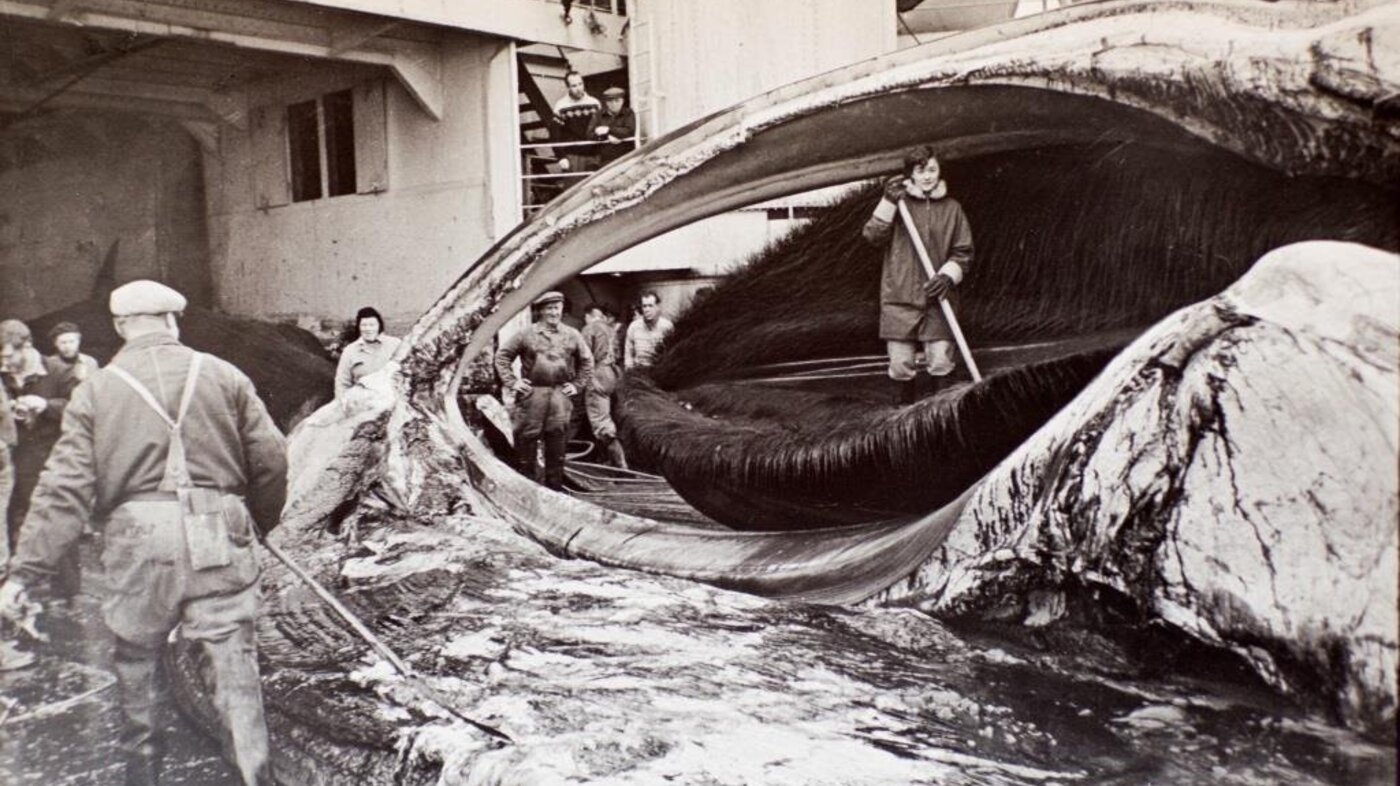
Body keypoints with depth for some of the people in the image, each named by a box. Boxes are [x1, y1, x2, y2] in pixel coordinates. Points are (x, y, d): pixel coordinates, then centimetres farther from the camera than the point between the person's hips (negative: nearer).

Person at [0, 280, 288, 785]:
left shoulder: (95, 391, 4)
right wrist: (261, 521, 21)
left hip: (138, 539, 1)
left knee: (136, 656, 20)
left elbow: (64, 489, -3)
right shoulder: (223, 376, 5)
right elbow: (270, 460, 3)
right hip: (218, 535, 0)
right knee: (232, 660, 4)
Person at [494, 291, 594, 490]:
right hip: (532, 394, -2)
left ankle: (554, 487, 15)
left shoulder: (572, 335, 8)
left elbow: (587, 360, 19)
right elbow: (502, 356, 6)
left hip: (560, 396, 2)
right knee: (526, 438, -1)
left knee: (557, 441, 5)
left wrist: (578, 385, 10)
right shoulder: (526, 334, 1)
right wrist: (511, 382, -1)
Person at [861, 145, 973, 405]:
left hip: (937, 298, 1)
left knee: (941, 361, -6)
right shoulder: (898, 201, 5)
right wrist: (888, 203, -18)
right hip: (899, 297, -1)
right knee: (901, 363, 1)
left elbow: (963, 253, 9)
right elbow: (873, 235, -7)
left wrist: (948, 276, -9)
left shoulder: (952, 208, 8)